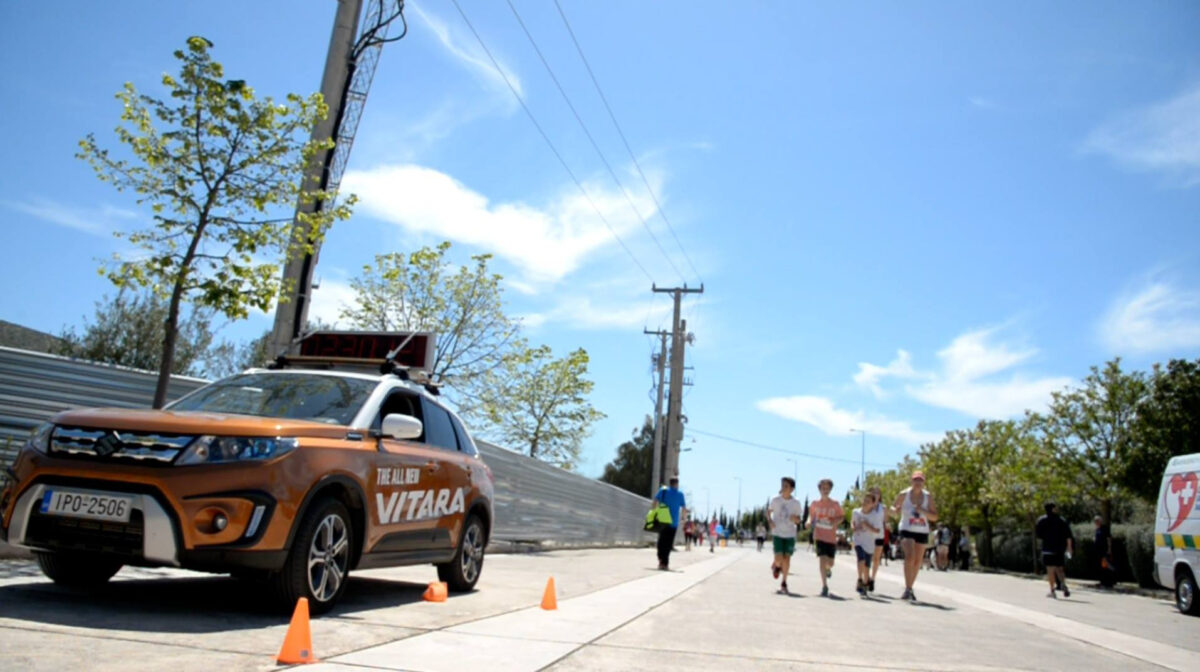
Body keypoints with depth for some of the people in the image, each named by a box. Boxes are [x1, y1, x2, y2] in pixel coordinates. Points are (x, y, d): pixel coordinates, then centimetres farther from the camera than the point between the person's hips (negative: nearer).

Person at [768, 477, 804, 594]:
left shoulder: (796, 503, -4)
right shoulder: (775, 500, -5)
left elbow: (798, 519, 5)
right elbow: (769, 511, 10)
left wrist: (795, 519, -19)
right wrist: (769, 521, -9)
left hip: (790, 534, 1)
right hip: (777, 533, -1)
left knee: (787, 558, -2)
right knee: (779, 558, -11)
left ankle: (784, 583, 17)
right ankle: (776, 566, 27)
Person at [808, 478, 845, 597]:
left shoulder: (835, 504, -1)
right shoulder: (815, 504, 1)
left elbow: (842, 516, 7)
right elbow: (811, 516, 15)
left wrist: (836, 521, -14)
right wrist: (810, 522, -6)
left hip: (832, 537, 1)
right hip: (820, 536, -1)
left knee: (830, 562, 10)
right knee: (822, 559, -15)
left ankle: (828, 569, 50)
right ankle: (824, 586, -7)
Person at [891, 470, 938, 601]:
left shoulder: (928, 496, 2)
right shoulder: (904, 495, -3)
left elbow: (934, 517, 3)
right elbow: (893, 508, 9)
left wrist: (922, 511, -15)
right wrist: (895, 511, -15)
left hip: (922, 532, 3)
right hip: (907, 530, -3)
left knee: (917, 561, 8)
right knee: (909, 557, -22)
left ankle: (909, 588, 24)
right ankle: (908, 589, -21)